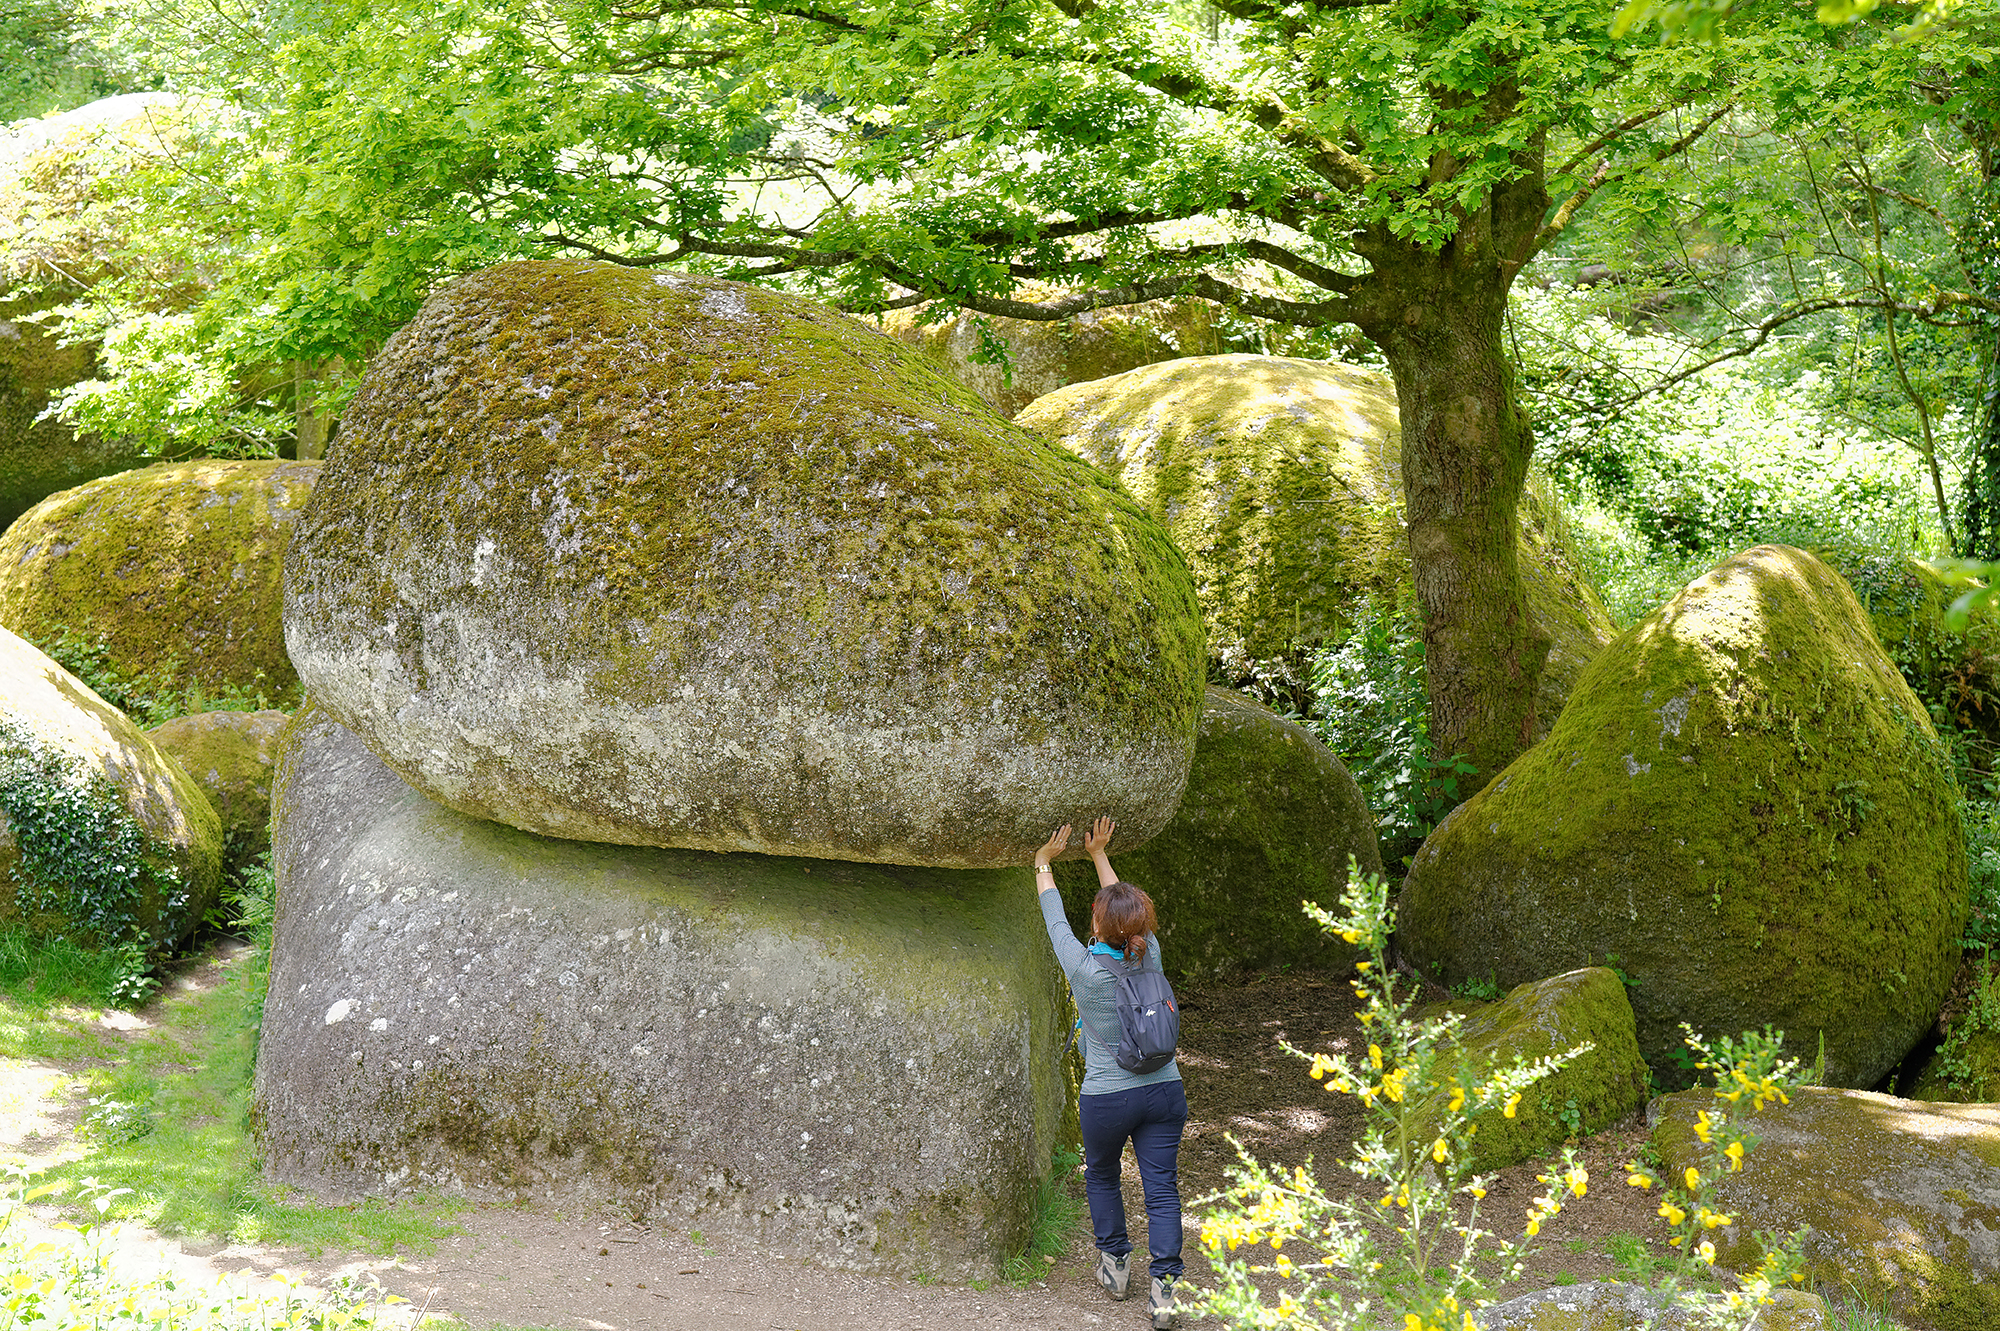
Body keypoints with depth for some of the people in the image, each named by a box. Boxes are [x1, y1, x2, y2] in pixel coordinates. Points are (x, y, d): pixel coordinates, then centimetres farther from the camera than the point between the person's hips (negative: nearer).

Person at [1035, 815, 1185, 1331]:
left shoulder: (1085, 969, -18)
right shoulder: (1149, 956, -7)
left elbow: (1055, 921, -2)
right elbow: (1128, 911, 11)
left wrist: (1044, 862, 12)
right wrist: (1099, 855, 22)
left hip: (1107, 1099, -2)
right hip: (1164, 1091, 3)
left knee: (1101, 1175, 23)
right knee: (1161, 1188, 3)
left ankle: (1114, 1264, 31)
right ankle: (1164, 1286, -3)